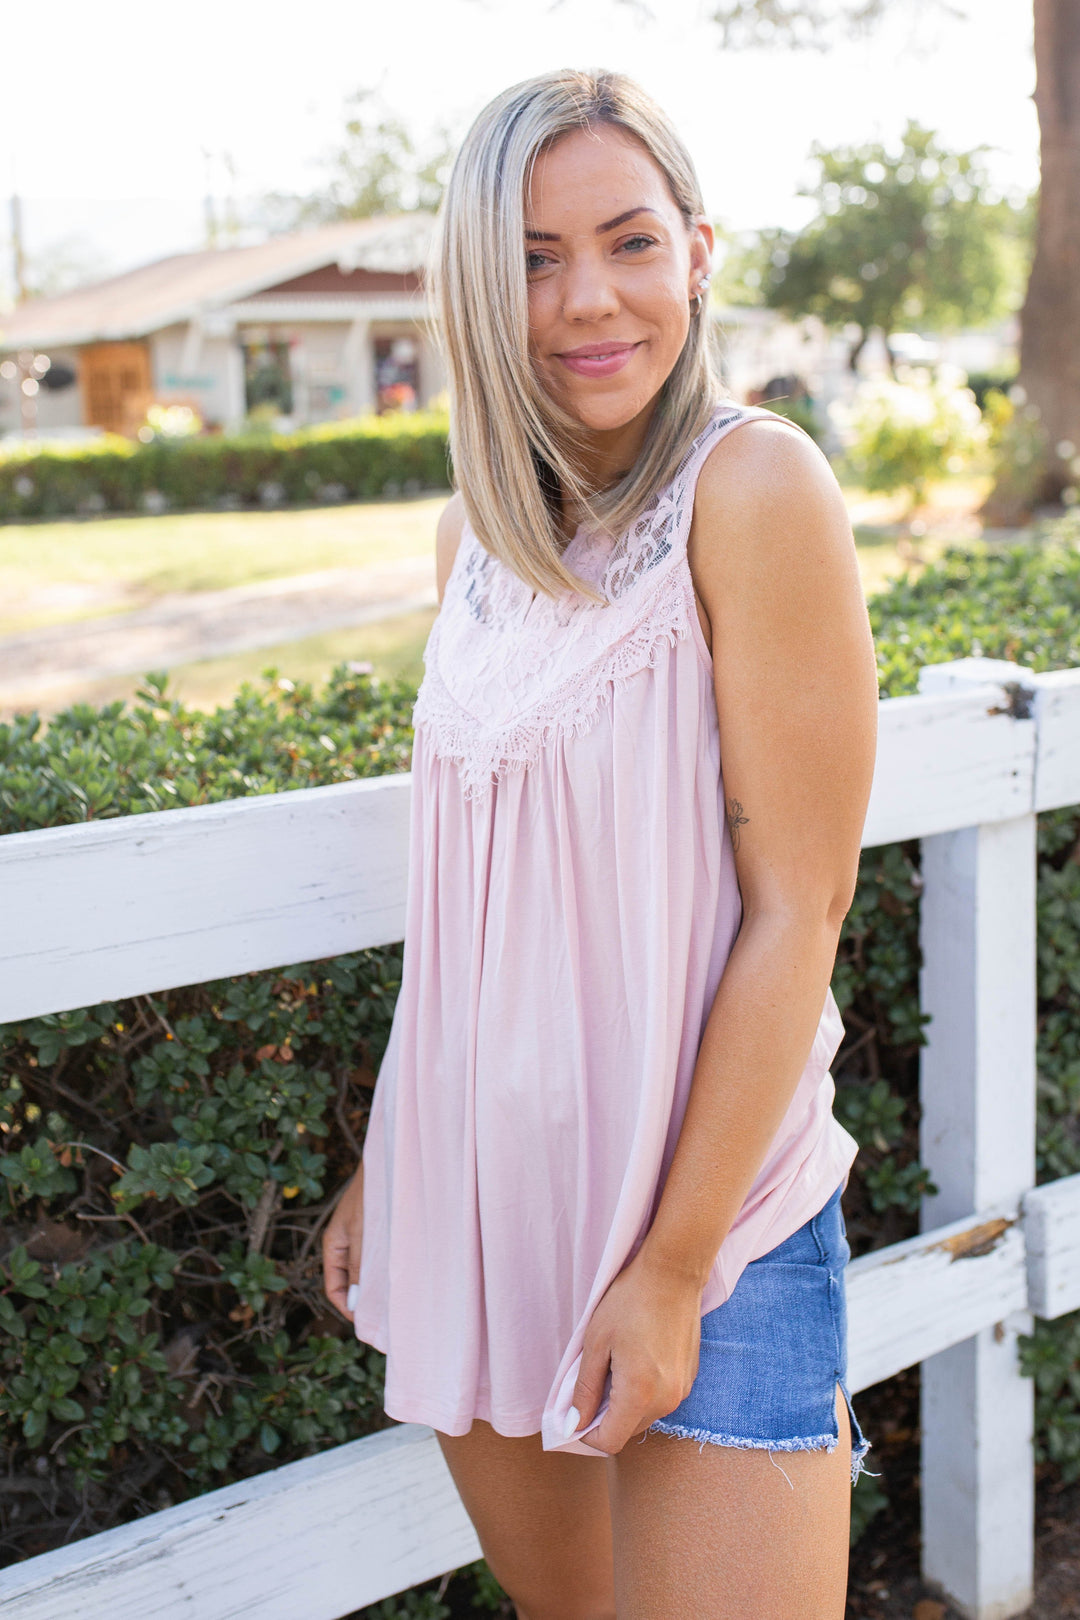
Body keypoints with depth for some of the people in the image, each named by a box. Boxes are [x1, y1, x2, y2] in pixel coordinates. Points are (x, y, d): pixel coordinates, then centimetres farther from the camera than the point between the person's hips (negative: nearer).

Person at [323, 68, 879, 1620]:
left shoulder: (752, 485, -15)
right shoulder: (484, 532, 4)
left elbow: (797, 913, -16)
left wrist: (672, 1268, -15)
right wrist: (384, 1167, 14)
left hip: (702, 1201, -6)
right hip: (488, 1183, 6)